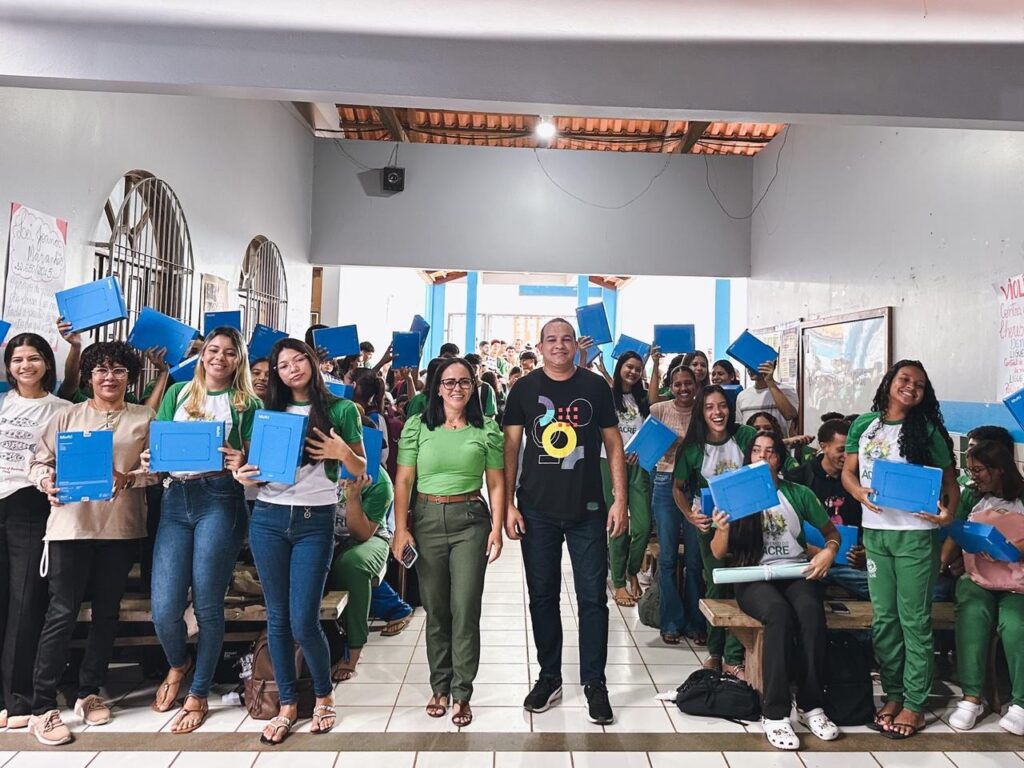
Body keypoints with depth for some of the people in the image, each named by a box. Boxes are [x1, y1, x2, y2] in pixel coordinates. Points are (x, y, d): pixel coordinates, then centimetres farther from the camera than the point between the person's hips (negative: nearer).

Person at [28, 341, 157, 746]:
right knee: (62, 612, -2)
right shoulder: (67, 415, 7)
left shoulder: (144, 418, 7)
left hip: (121, 527, 2)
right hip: (71, 524, -1)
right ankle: (42, 708, 8)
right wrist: (47, 482, -15)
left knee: (107, 611, 11)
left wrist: (128, 479, -15)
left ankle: (89, 692, 26)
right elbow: (40, 461, 6)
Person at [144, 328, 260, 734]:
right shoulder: (178, 393, 17)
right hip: (174, 501, 3)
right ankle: (178, 664, 32)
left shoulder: (248, 404, 8)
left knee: (207, 605, 1)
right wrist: (149, 460, -7)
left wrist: (241, 463, -18)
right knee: (164, 608, -2)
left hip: (220, 501, -3)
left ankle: (198, 696, 21)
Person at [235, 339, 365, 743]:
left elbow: (360, 470, 4)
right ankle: (288, 704, 24)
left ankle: (324, 695, 21)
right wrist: (244, 476, -7)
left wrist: (342, 452, -16)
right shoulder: (269, 410, 11)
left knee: (303, 621, -5)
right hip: (268, 517, 3)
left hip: (315, 522, -3)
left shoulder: (341, 410, 2)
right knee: (277, 617, 9)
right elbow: (254, 462, 15)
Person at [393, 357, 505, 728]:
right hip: (426, 519, 1)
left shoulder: (487, 429, 2)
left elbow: (496, 484, 4)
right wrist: (400, 528, -6)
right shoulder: (417, 426, 1)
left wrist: (497, 528, -3)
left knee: (466, 609, 0)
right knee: (435, 609, 10)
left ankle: (461, 694, 13)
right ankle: (440, 686, 25)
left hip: (470, 520, -1)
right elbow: (403, 481, 1)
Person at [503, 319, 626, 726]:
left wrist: (620, 499, -2)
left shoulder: (596, 386, 3)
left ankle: (595, 683, 18)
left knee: (593, 597, 4)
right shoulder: (525, 389, 3)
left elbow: (613, 445, 5)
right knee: (542, 595, 11)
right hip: (537, 511, 1)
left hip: (587, 509, 0)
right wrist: (508, 504, -4)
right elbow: (510, 447, 2)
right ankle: (549, 677, 26)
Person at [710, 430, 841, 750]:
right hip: (753, 577, -2)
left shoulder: (799, 494, 11)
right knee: (779, 612, -34)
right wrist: (722, 529, -19)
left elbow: (831, 531, 20)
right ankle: (775, 712, -30)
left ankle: (811, 705, -21)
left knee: (811, 610, -32)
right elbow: (719, 554, 3)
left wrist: (829, 551, -3)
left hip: (796, 573, 2)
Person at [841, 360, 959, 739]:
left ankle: (915, 703, 14)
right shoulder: (863, 426, 7)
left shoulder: (927, 430, 1)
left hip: (916, 534, -3)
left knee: (914, 620, 3)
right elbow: (847, 472, 10)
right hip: (875, 532, 3)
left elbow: (949, 480, 2)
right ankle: (893, 693, 25)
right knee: (883, 619, 11)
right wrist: (860, 493, -11)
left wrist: (949, 511, -18)